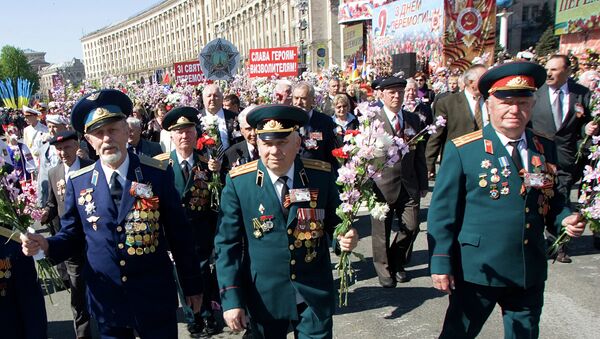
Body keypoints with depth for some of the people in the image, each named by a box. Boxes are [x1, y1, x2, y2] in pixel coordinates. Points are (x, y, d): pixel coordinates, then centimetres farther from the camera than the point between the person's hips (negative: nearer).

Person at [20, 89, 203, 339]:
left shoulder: (158, 173, -9)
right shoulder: (77, 182, -2)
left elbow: (179, 234, -4)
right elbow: (72, 235, 7)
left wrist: (192, 286, 1)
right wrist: (46, 245, -15)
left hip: (155, 298, -2)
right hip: (105, 300, 2)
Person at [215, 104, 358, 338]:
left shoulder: (322, 175, -7)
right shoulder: (238, 182, -11)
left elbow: (334, 222, 6)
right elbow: (227, 244, -7)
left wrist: (345, 238, -16)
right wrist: (231, 298, -12)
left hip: (316, 294, 1)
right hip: (264, 296, 0)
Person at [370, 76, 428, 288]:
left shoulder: (414, 120, 10)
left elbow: (420, 155, 12)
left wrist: (423, 184, 11)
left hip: (409, 185, 4)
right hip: (382, 185, -4)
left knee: (411, 227, 4)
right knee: (382, 232, 6)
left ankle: (397, 264, 29)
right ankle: (384, 270, 27)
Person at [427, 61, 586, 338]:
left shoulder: (545, 148, 4)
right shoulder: (461, 150, -11)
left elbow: (551, 198, 17)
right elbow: (442, 211, -10)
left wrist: (565, 218, -5)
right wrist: (440, 263, -13)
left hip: (531, 272, 5)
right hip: (477, 271, -4)